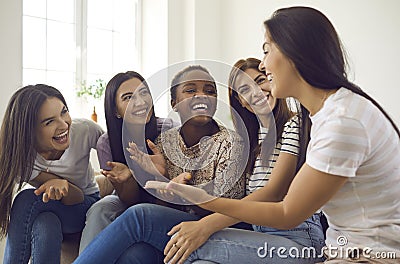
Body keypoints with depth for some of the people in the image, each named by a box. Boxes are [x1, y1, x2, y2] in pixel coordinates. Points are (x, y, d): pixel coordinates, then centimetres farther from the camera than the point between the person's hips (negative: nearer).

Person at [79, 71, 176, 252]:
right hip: (127, 205, 1)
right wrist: (129, 177, -33)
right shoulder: (106, 144, -15)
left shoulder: (168, 130, -20)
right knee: (100, 209, -29)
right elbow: (128, 200, -10)